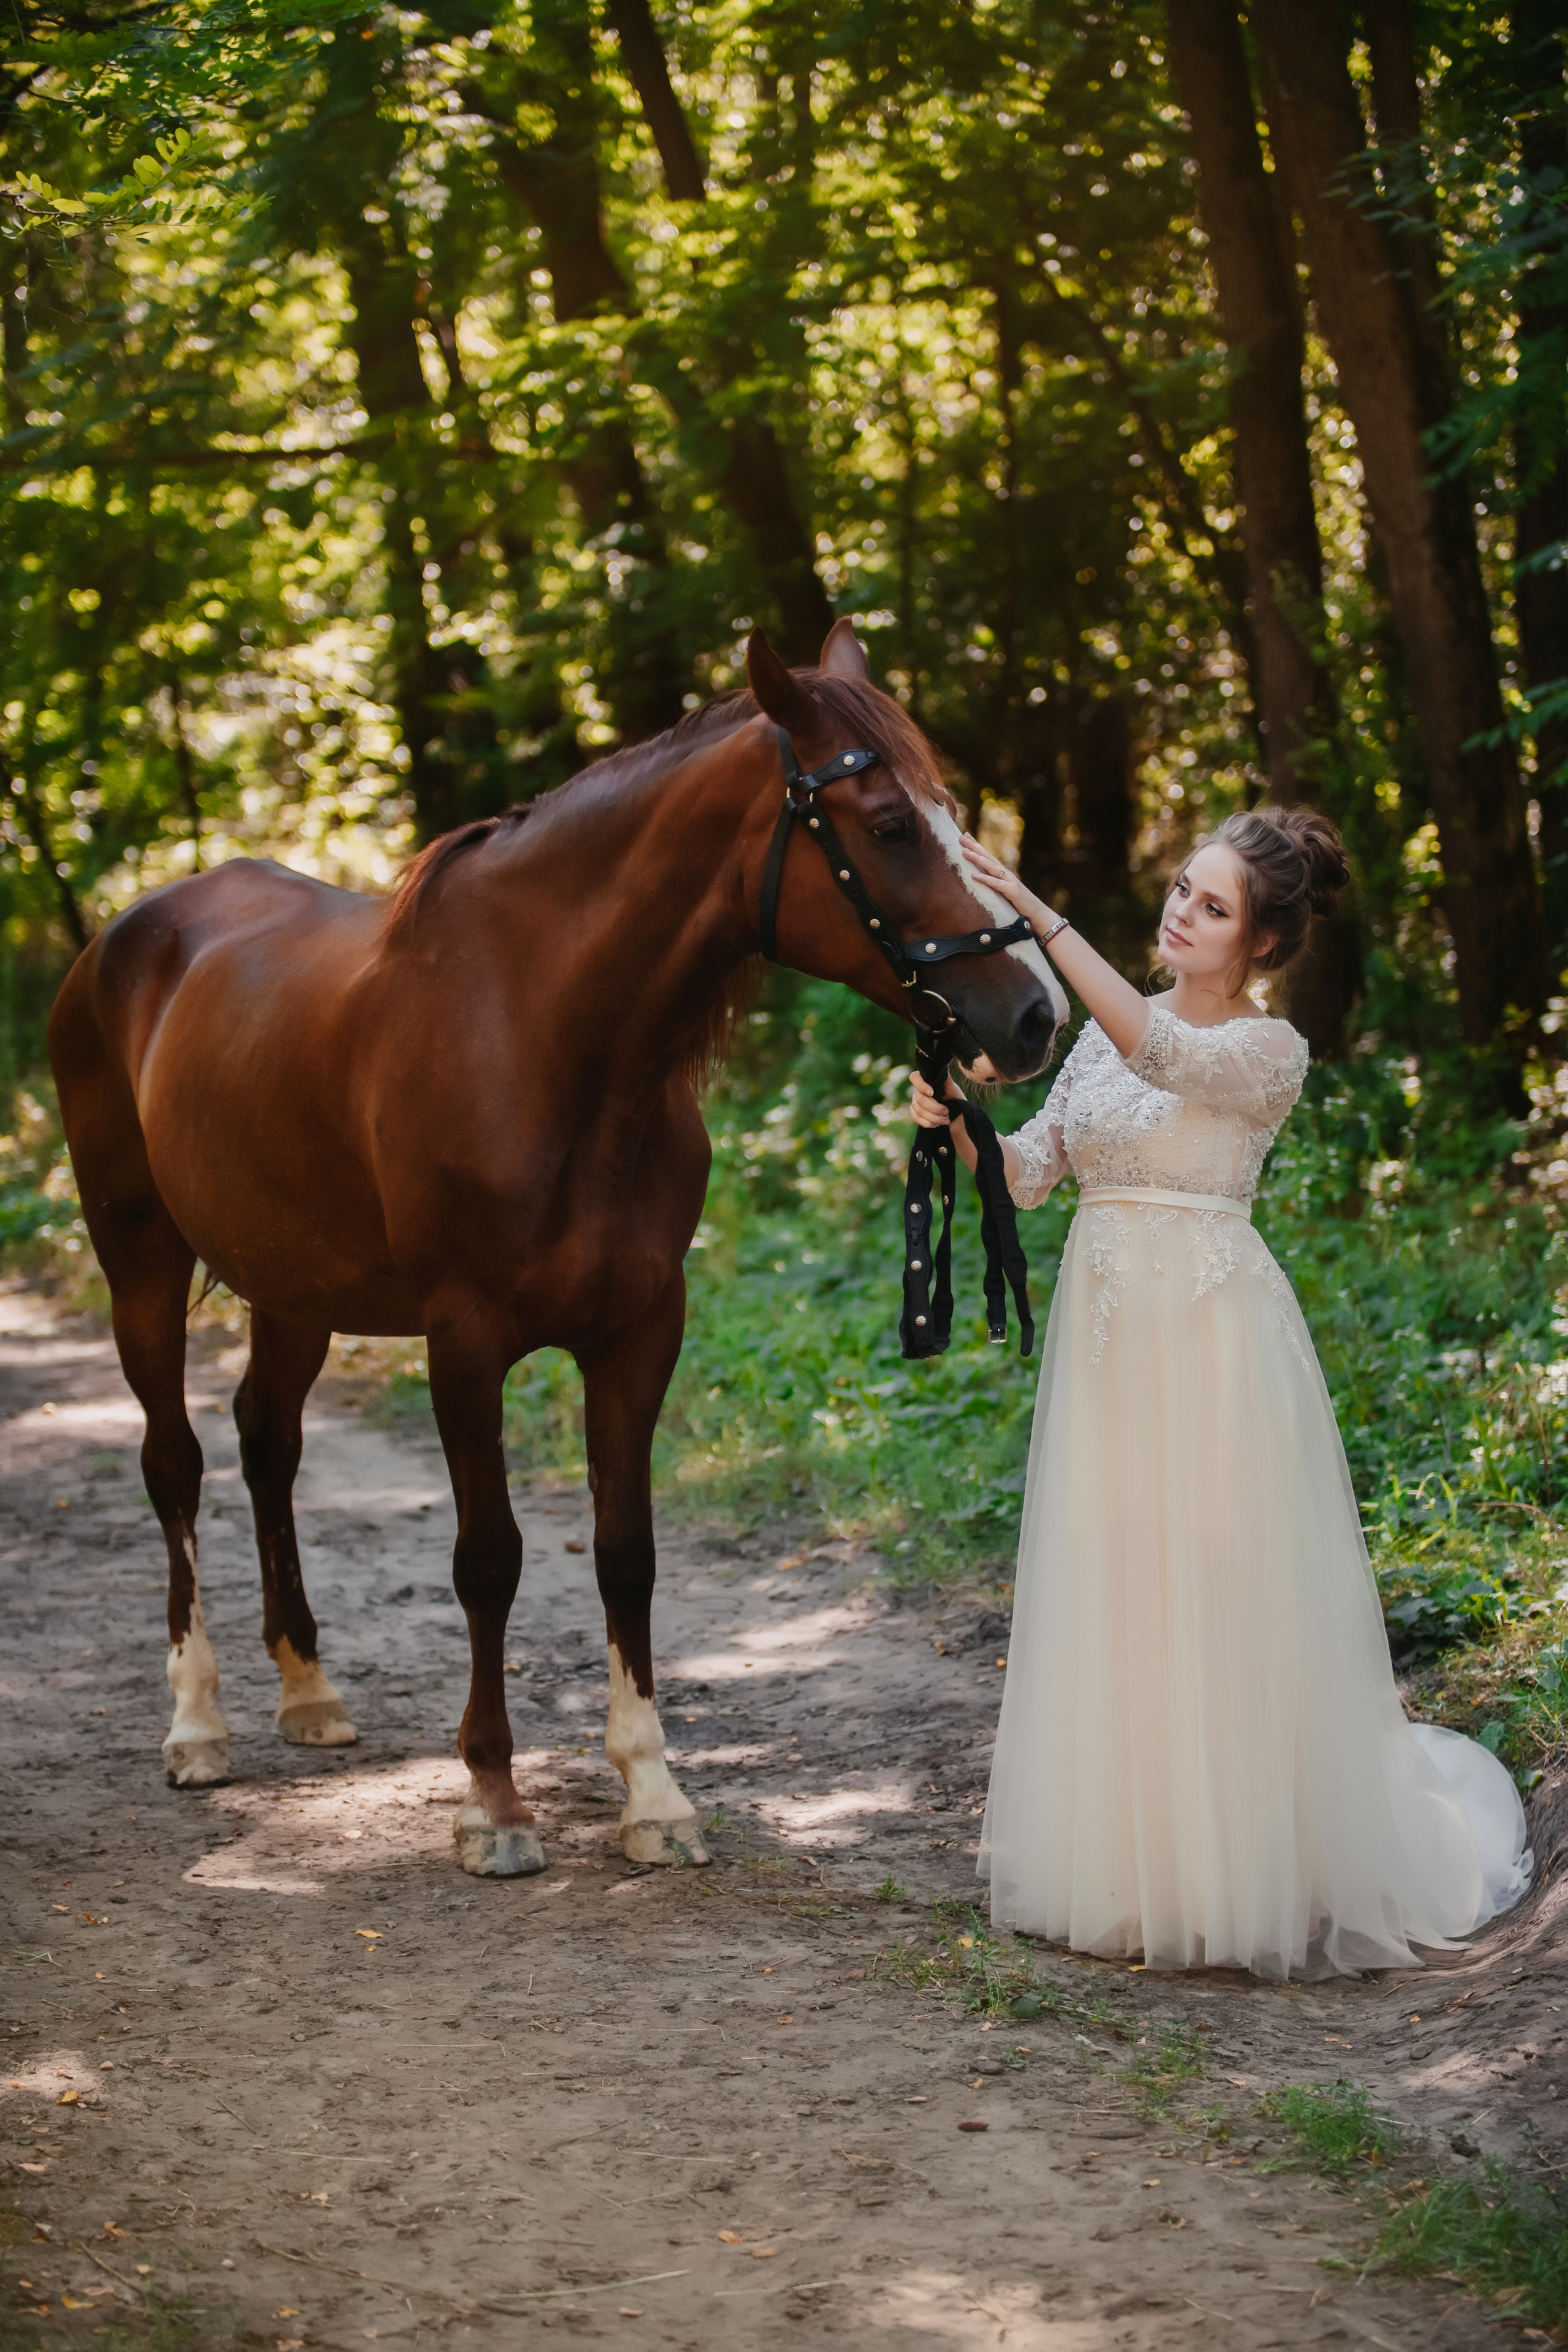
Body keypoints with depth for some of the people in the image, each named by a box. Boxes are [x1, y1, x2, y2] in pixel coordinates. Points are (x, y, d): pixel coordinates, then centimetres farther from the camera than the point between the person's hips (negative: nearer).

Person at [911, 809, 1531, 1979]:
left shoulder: (1270, 1052, -8)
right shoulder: (1111, 1033, 12)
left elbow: (1162, 1050, -28)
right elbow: (1034, 1167, 7)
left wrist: (1033, 908, -32)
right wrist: (956, 1125, -14)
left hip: (1211, 1339, -6)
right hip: (1105, 1334, 6)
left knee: (1216, 1598, -3)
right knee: (1112, 1601, 9)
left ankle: (1236, 1865, 10)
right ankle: (1133, 1861, 19)